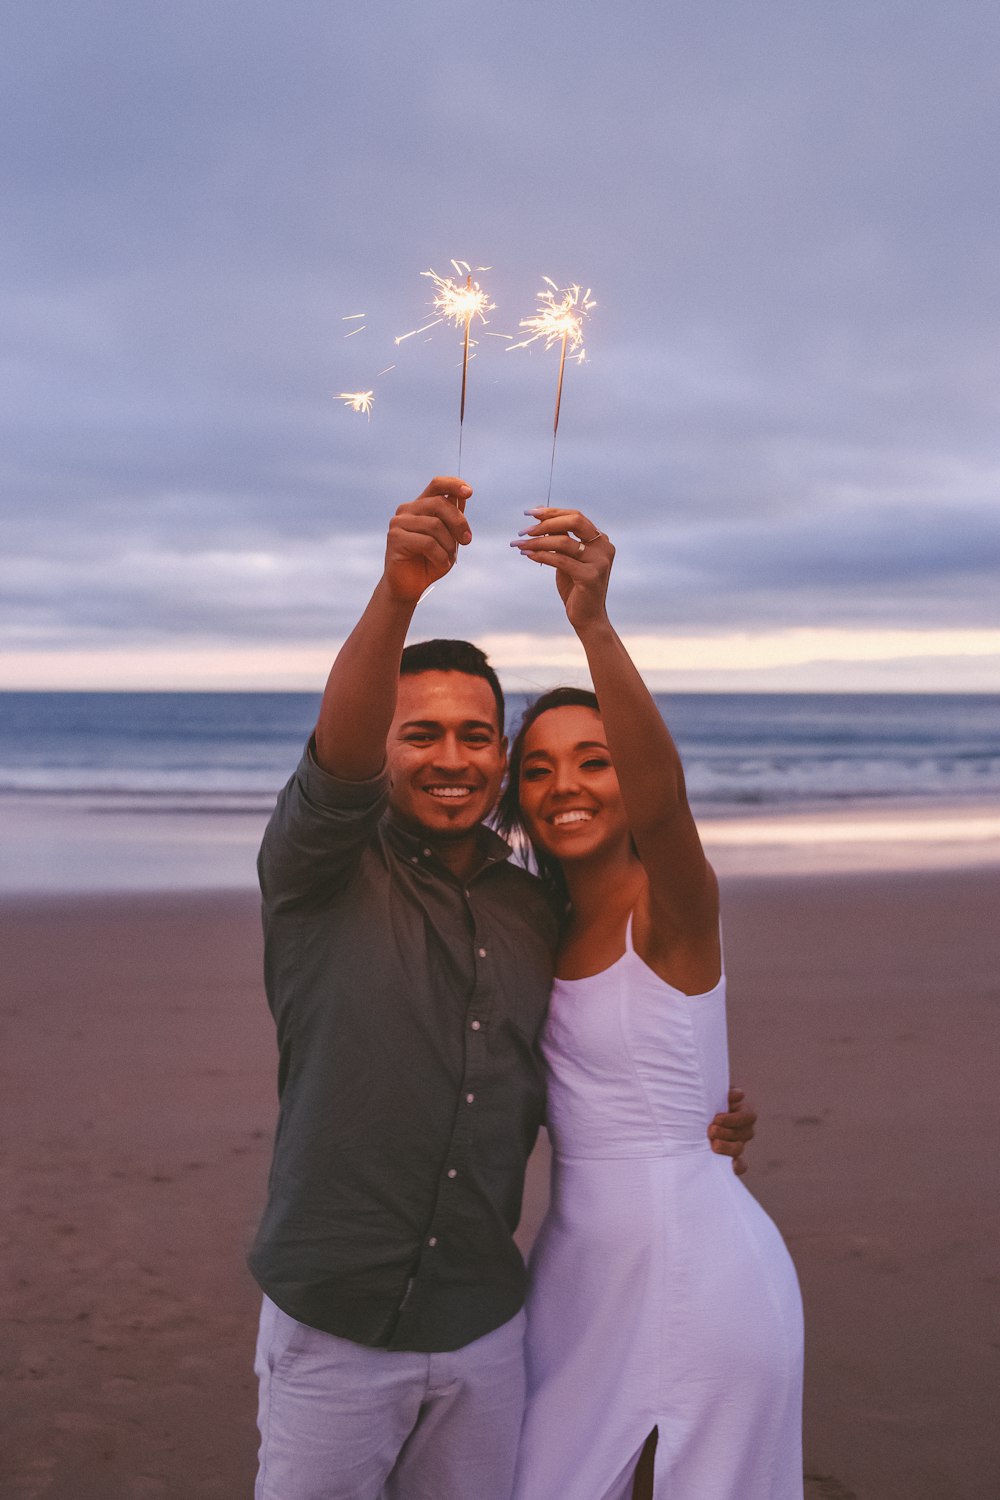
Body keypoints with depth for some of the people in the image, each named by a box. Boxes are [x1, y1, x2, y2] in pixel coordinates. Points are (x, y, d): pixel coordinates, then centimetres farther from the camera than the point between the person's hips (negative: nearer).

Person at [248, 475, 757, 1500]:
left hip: (484, 1332, 4)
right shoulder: (324, 871, -7)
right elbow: (337, 760, -29)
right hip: (332, 1329, -4)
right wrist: (398, 590, -44)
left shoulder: (534, 912, 6)